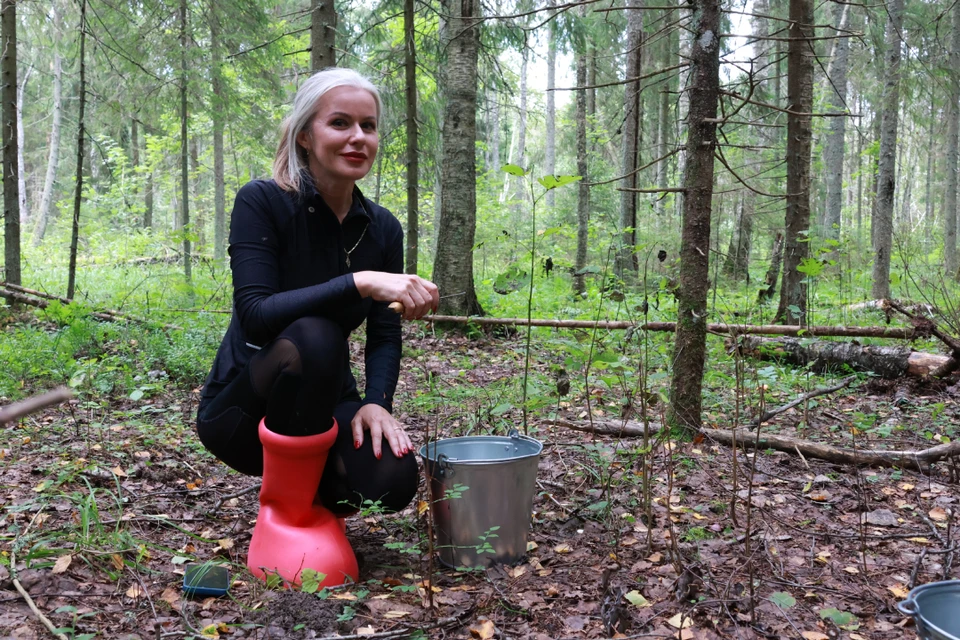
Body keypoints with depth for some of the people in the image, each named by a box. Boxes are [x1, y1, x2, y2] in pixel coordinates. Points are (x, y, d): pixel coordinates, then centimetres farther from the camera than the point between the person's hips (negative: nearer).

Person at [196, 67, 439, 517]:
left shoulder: (383, 228, -1)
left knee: (392, 480, -25)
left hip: (323, 406, 4)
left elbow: (384, 336, -2)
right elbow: (256, 315, -28)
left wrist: (376, 403, -21)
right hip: (243, 408, -4)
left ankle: (315, 495, 12)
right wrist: (359, 283, -38)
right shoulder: (261, 202, -15)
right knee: (313, 336, -35)